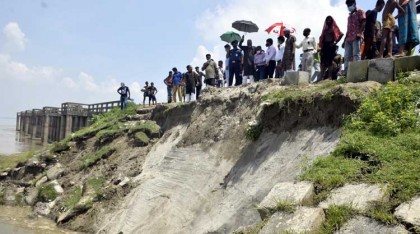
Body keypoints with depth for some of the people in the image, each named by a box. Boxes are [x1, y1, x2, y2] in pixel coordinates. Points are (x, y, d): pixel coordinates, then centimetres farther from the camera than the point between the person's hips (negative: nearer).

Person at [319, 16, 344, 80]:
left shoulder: (334, 27, 5)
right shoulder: (325, 28, 20)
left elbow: (341, 34, -5)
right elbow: (322, 37, 17)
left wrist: (336, 42, -8)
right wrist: (321, 47, 5)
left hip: (331, 45, -5)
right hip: (325, 45, 5)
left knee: (329, 60, -9)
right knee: (323, 61, -1)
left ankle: (330, 76, -8)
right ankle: (321, 76, -2)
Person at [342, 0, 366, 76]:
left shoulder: (360, 11, 9)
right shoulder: (350, 15, 30)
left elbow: (363, 23, -4)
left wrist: (359, 33, -20)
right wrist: (344, 40, 19)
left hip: (356, 37, -7)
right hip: (348, 38, 7)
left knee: (356, 54, -15)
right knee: (347, 56, -3)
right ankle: (346, 73, -7)